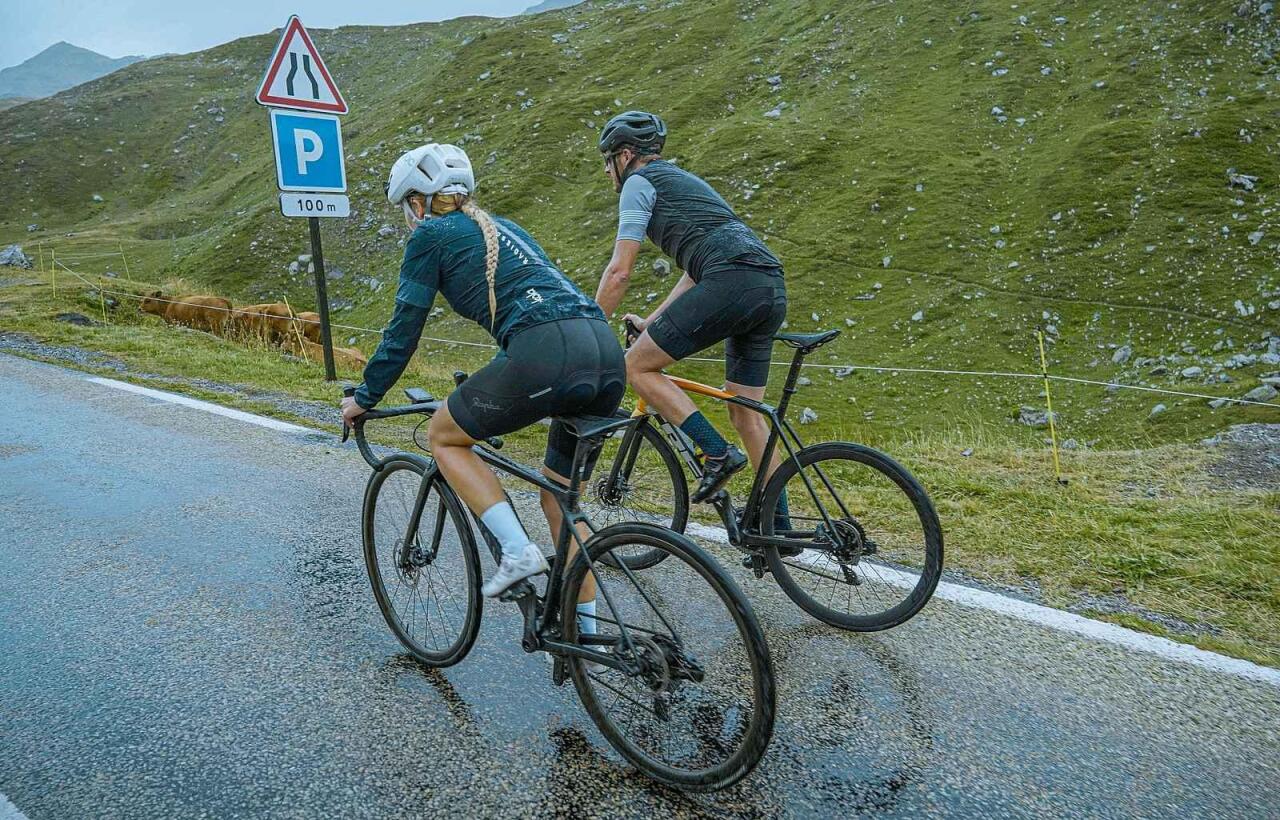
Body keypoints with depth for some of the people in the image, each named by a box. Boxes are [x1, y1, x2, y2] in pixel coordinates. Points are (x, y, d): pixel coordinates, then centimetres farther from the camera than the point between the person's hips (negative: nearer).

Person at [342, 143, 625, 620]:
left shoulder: (431, 235, 12)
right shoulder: (502, 227, 33)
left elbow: (403, 330, 13)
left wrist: (365, 398, 27)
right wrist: (493, 390, 53)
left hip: (546, 355, -8)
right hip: (608, 354, 8)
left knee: (443, 436, 18)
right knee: (559, 499, 22)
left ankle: (518, 550, 4)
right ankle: (588, 634, 25)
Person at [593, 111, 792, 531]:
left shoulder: (639, 182, 8)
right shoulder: (682, 181, 35)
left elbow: (619, 271, 1)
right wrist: (651, 322, 36)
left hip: (733, 281, -9)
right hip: (773, 290, 9)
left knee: (638, 367, 1)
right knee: (746, 410, 15)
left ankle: (718, 453, -6)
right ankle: (777, 523, 18)